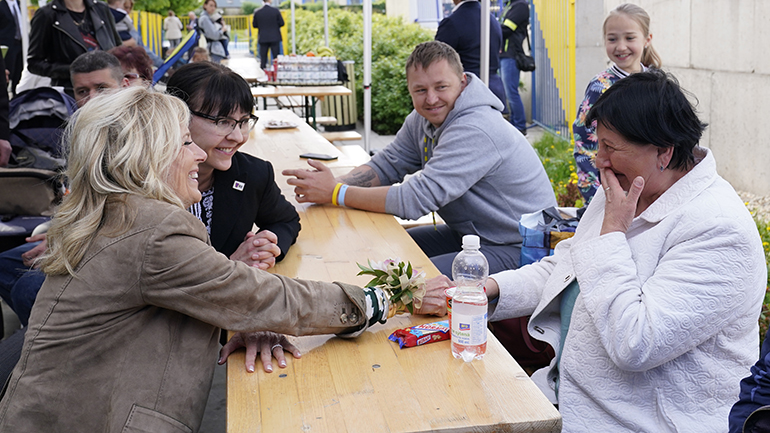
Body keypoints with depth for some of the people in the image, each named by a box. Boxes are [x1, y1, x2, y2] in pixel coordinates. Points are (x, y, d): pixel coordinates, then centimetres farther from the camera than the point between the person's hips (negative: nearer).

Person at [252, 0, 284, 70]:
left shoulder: (257, 12, -3)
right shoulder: (275, 10, -7)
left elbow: (254, 25, 3)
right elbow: (282, 23, -3)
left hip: (263, 38, 1)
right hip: (275, 38, -1)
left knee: (263, 57, 4)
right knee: (276, 57, 4)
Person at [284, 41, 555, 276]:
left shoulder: (475, 130, -28)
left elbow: (415, 200, -30)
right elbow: (386, 165, 7)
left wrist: (335, 193, -24)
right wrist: (335, 182, -14)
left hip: (517, 249, -9)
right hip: (469, 233, 9)